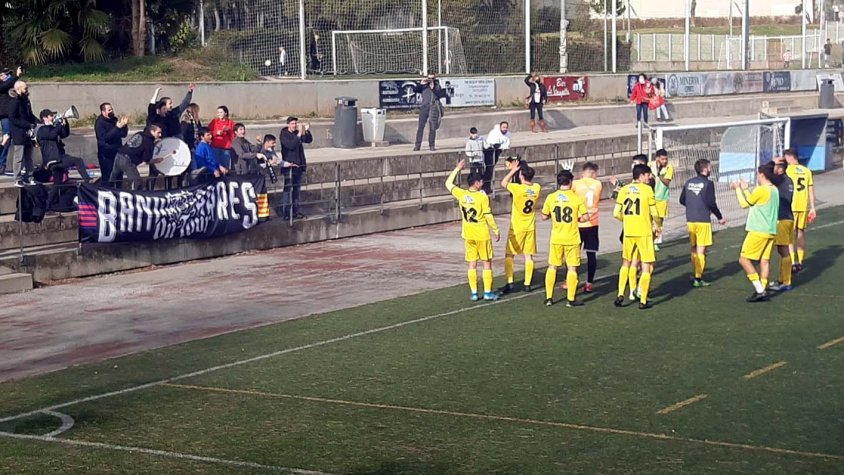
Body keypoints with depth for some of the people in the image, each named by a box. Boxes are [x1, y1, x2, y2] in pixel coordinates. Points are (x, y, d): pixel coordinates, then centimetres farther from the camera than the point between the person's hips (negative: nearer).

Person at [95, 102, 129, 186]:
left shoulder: (114, 120, 10)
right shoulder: (99, 122, -10)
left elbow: (123, 134, 10)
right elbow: (104, 137, -24)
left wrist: (124, 125, -10)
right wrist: (117, 127, -29)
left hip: (117, 153, 7)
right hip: (106, 155, -7)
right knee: (107, 180, -8)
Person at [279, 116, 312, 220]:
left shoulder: (298, 133, 9)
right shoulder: (284, 134, -8)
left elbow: (309, 140, 4)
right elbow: (291, 145, -22)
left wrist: (307, 131, -11)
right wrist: (299, 134, -26)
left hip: (299, 166, 6)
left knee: (297, 189, 11)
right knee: (287, 189, -6)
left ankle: (295, 211, 17)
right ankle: (285, 213, -5)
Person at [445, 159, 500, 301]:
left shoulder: (461, 194, -3)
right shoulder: (482, 197, -16)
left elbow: (448, 184, 13)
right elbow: (488, 216, -13)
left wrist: (457, 169, 19)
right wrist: (496, 230, -2)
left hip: (468, 235, 4)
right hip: (482, 235, -4)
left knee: (472, 264, 9)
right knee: (487, 263, 7)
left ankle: (474, 293, 9)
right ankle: (488, 292, 9)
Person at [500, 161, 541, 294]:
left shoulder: (517, 188, -18)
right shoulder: (537, 188, -5)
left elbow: (503, 183, 0)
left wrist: (513, 171, 6)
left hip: (516, 228, -4)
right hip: (530, 227, 4)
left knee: (509, 255, 7)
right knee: (528, 256, 8)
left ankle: (510, 282, -1)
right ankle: (527, 284, 7)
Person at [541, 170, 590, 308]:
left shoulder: (551, 197, -2)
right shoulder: (576, 198, -9)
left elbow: (544, 217, 6)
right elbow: (585, 217, -9)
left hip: (556, 238, 2)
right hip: (572, 238, -2)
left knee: (552, 267, 12)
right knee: (572, 268, 4)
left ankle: (549, 298, 14)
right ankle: (570, 299, 5)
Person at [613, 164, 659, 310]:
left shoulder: (623, 190, 4)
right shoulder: (647, 189, -7)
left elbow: (616, 214, 2)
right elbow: (654, 213, -7)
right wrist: (657, 227, 11)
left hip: (628, 232, 4)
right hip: (644, 232, -4)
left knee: (626, 263, 21)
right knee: (647, 266, 4)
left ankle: (620, 294, 12)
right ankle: (643, 301, 3)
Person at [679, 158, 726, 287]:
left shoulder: (688, 182, 7)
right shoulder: (708, 183, -10)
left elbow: (682, 200, 13)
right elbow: (711, 203, -13)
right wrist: (720, 217, 0)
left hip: (690, 220, 6)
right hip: (703, 221, -6)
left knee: (694, 248, 16)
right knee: (701, 250, -1)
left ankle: (696, 275, 21)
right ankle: (698, 279, -2)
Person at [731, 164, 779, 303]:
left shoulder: (761, 190, -16)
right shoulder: (774, 190, 12)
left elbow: (744, 203, -5)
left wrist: (738, 188, 7)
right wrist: (746, 189, 26)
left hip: (758, 231, -9)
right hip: (770, 231, 9)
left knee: (744, 259, -4)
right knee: (765, 260, 10)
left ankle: (760, 290, -9)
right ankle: (762, 292, 9)